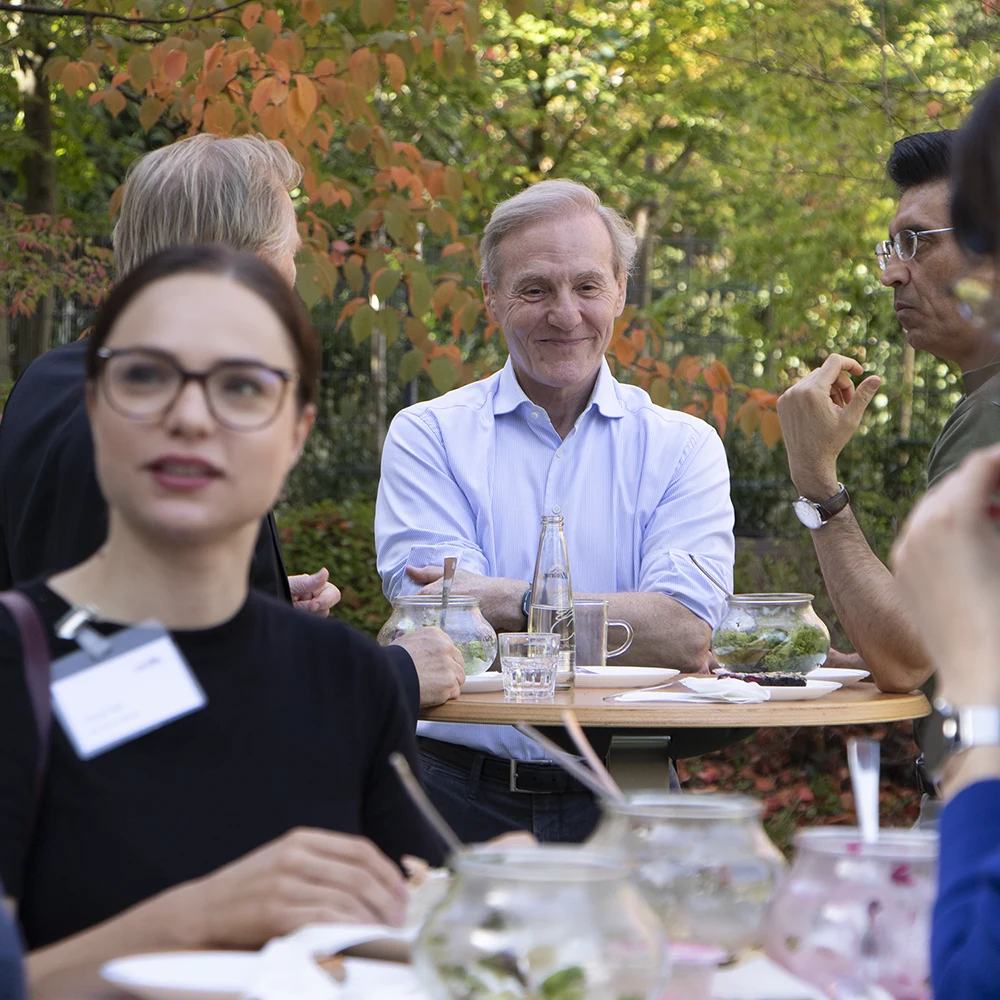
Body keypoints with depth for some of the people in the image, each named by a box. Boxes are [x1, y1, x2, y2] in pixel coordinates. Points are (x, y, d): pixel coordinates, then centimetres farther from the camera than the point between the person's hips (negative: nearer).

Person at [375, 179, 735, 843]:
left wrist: (510, 601, -12)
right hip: (461, 794, -1)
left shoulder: (682, 446, 8)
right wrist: (627, 622, -7)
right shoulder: (427, 437, 6)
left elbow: (687, 635, -7)